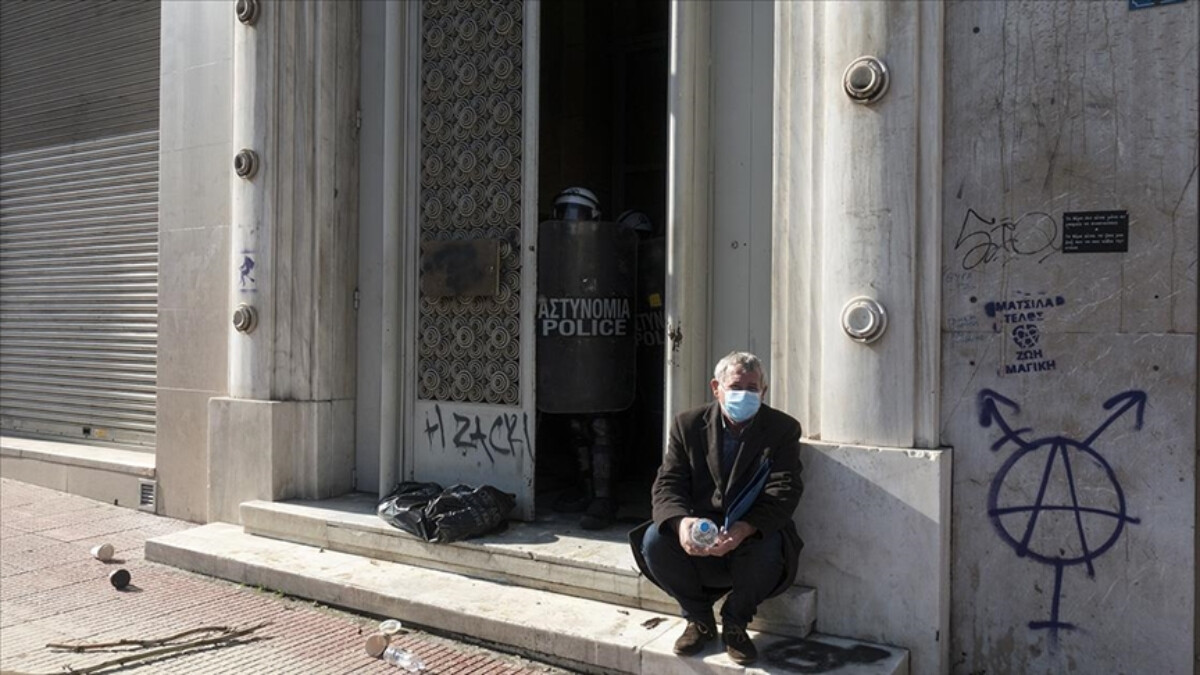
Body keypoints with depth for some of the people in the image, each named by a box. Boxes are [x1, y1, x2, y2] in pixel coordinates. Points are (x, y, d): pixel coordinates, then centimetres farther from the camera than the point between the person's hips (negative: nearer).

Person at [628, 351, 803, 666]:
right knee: (655, 539, -26)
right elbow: (667, 484, -6)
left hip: (752, 536, -2)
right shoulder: (688, 425, 1)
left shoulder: (783, 429, -3)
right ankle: (698, 617, 2)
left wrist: (743, 529, -34)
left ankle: (735, 622, -3)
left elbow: (783, 494, -15)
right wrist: (681, 521, -31)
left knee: (768, 548, -35)